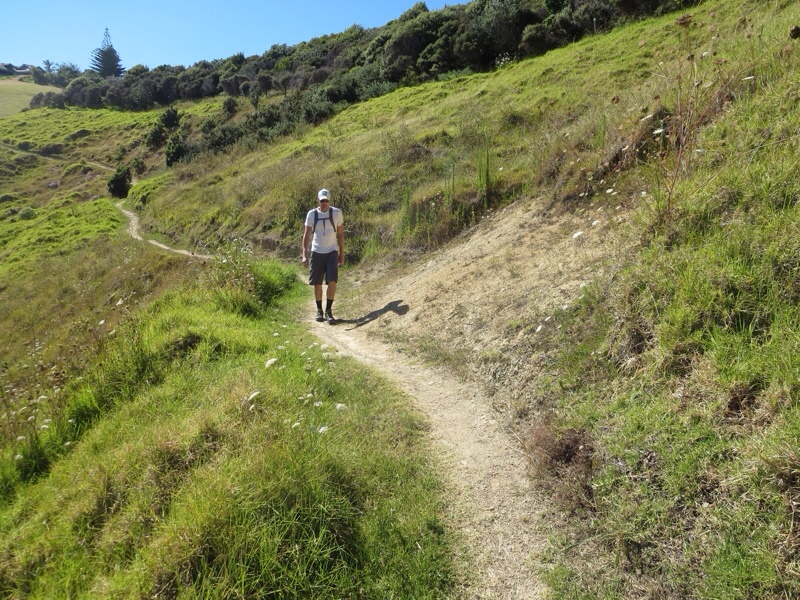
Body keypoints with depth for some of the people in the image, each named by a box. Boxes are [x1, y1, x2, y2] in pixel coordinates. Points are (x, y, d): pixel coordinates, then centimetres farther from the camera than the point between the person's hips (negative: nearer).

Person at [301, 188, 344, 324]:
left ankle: (328, 311, -1)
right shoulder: (312, 214, -2)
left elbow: (340, 234, 6)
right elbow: (307, 234, -2)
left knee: (332, 281, -13)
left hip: (332, 252, -1)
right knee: (317, 283, 6)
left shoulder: (336, 213, -1)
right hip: (317, 252, 1)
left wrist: (342, 254, 5)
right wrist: (304, 254, -11)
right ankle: (319, 310, 22)